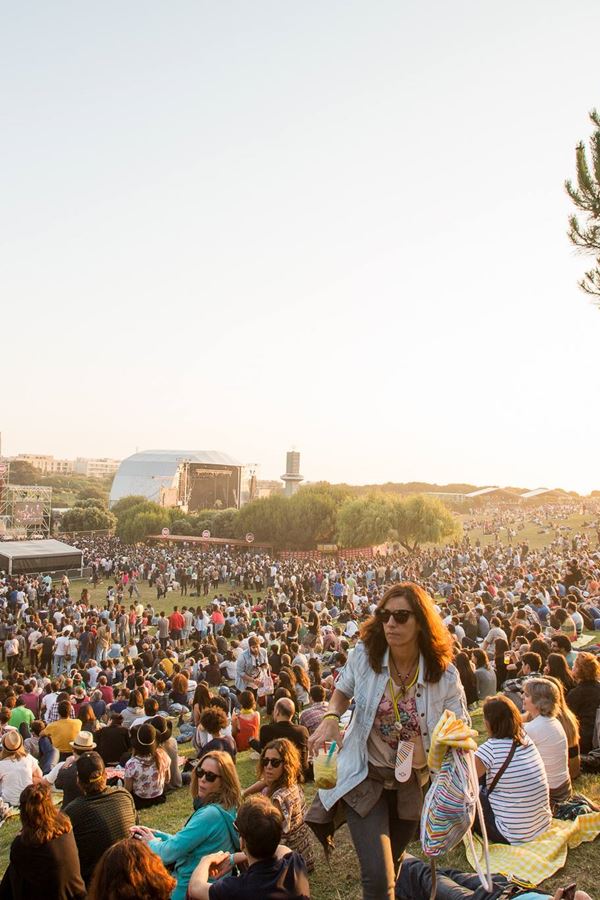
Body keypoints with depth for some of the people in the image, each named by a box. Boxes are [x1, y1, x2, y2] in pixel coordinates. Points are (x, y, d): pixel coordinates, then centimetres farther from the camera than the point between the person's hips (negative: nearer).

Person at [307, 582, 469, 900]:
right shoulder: (364, 655, -15)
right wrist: (331, 718, -15)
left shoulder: (444, 674, -16)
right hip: (365, 778, -2)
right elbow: (342, 692, 5)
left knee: (390, 867, 25)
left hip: (412, 784, 2)